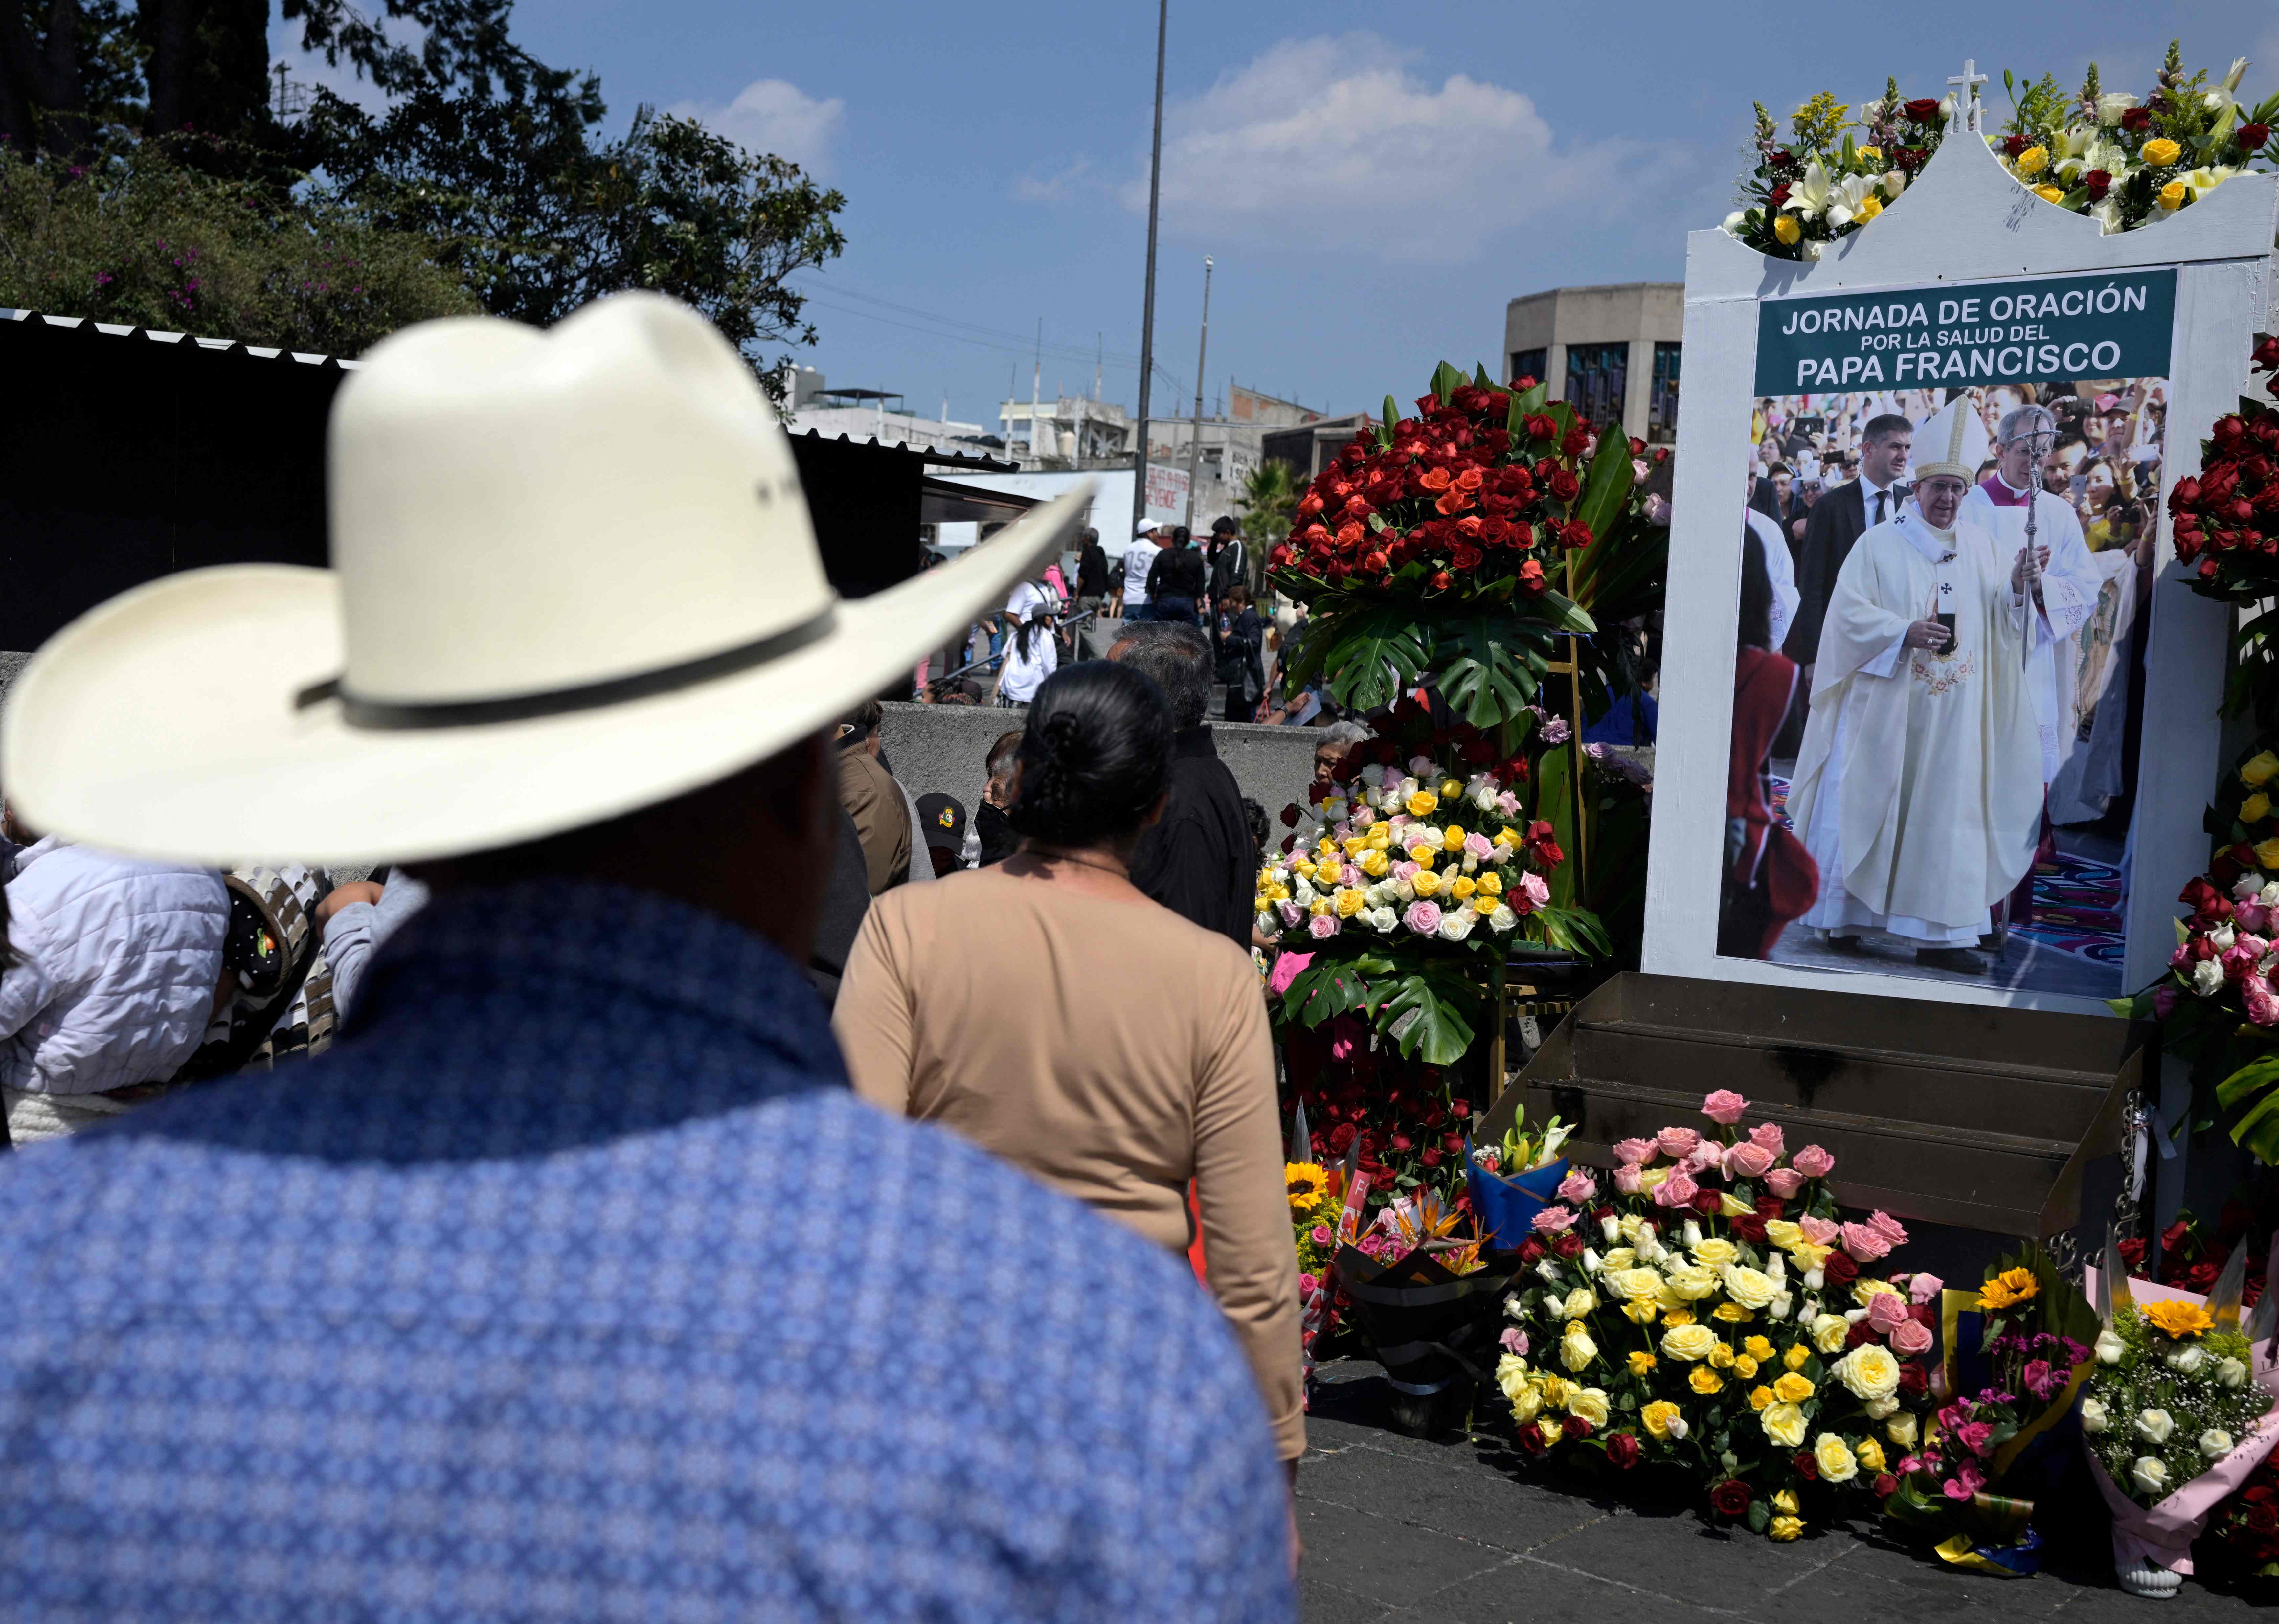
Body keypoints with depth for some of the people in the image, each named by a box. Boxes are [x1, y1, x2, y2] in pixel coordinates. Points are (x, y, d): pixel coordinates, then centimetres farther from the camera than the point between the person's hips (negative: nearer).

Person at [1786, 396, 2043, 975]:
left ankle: (1940, 936, 1)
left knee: (1949, 814, 0)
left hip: (1952, 717, 4)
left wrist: (2016, 586, -10)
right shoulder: (1879, 544, -1)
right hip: (1885, 710, -4)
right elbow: (1849, 613, -9)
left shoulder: (1977, 546, 13)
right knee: (1867, 809, 1)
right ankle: (1843, 921, 13)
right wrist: (1905, 633, -21)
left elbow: (1996, 617, 9)